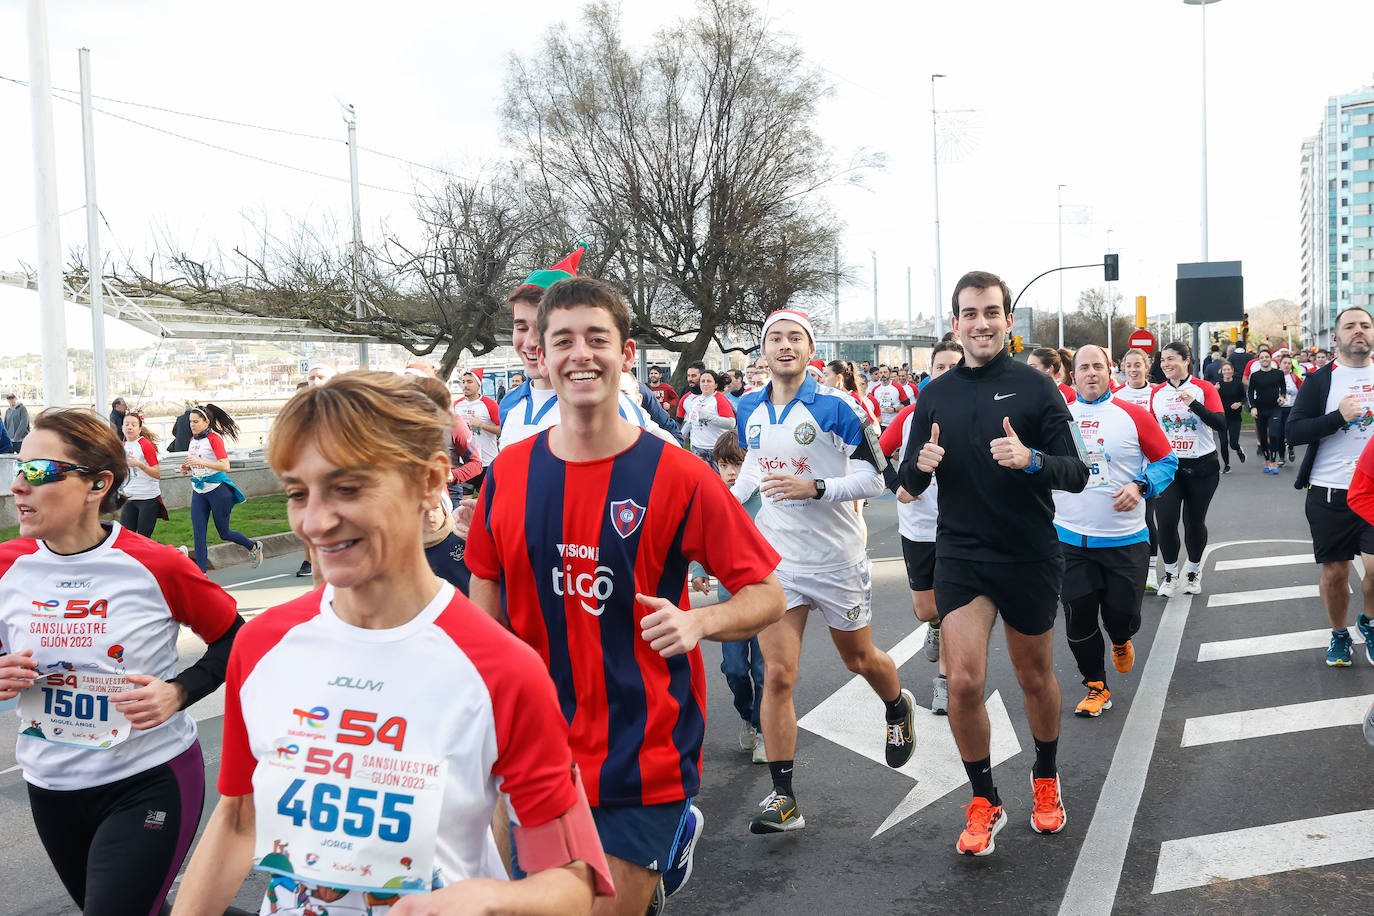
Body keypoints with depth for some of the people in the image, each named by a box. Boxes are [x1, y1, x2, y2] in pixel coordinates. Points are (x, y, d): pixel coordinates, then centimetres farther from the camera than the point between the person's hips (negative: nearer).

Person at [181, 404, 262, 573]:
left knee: (224, 533, 4)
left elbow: (225, 466, -21)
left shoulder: (214, 438, -12)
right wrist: (187, 467, 4)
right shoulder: (193, 439, 10)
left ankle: (254, 547, 30)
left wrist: (200, 462, -29)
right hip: (198, 491, 7)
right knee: (198, 534, -3)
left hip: (218, 489, -7)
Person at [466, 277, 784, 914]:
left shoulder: (677, 476, -11)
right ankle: (673, 830, 38)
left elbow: (766, 596, -6)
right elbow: (486, 605, 8)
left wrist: (698, 622, -24)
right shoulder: (507, 473, -2)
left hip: (644, 757, -3)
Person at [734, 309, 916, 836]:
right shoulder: (749, 411, 4)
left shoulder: (836, 407, -13)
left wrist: (813, 488, -26)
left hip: (836, 556, -3)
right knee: (777, 675, -5)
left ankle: (898, 707, 52)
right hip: (774, 557, 3)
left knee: (859, 659, 17)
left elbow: (873, 479, -13)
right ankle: (783, 798, 3)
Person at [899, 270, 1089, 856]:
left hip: (1030, 556, -1)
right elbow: (908, 483, 8)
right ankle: (985, 801, 12)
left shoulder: (1036, 387, -5)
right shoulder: (934, 395, 4)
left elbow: (1076, 474, -8)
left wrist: (1030, 459, -28)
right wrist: (921, 464, -16)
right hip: (960, 555, 1)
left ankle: (1046, 781, 41)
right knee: (964, 682, -10)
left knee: (1035, 678, 15)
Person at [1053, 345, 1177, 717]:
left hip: (1125, 539, -1)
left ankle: (1121, 640, 41)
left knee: (1123, 613, 3)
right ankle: (1096, 687, 23)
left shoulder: (1134, 415, -2)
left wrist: (1140, 486, -13)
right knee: (1078, 618, 3)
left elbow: (1166, 460, 3)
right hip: (1070, 538, 1)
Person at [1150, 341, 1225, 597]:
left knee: (1194, 522, 7)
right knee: (1165, 521, -8)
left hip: (1202, 466, -2)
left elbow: (1221, 424, -15)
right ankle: (1170, 574, 9)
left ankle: (1194, 571, 28)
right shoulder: (1157, 393, 5)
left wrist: (1194, 404, -26)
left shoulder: (1203, 388, -5)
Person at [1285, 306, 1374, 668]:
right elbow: (1293, 431, -8)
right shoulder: (1319, 380, 0)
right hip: (1330, 492, -1)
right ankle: (1339, 635, 29)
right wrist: (1339, 417, -18)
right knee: (1335, 571, 7)